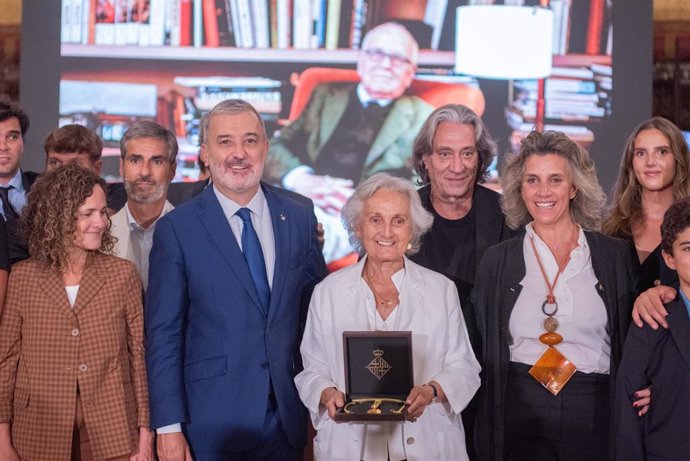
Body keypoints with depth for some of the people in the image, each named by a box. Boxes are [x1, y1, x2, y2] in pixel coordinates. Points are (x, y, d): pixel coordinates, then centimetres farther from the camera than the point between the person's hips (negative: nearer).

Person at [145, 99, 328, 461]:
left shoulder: (299, 214, 4)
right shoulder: (176, 229, -6)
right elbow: (162, 335, -5)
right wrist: (168, 427, -9)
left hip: (289, 419, 3)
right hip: (212, 425, -3)